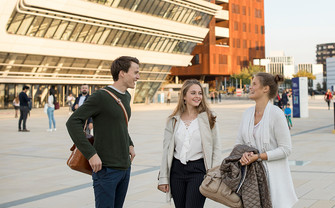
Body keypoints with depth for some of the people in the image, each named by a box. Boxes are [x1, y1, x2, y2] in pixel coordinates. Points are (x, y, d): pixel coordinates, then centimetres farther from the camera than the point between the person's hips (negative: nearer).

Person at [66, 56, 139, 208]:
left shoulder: (126, 97, 12)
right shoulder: (100, 97, -13)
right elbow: (73, 123, -18)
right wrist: (91, 154, -22)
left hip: (125, 167, 8)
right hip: (106, 168, -8)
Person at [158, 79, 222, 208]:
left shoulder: (208, 119, 1)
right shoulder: (173, 120, 8)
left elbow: (216, 148, 0)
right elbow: (166, 150, 9)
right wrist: (163, 178, 5)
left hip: (198, 170, -3)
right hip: (176, 170, 4)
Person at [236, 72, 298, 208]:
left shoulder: (275, 113, -12)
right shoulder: (248, 113, 8)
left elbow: (286, 149, -12)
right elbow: (239, 142, 13)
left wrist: (258, 156, -17)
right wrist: (244, 154, -9)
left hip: (273, 174, -5)